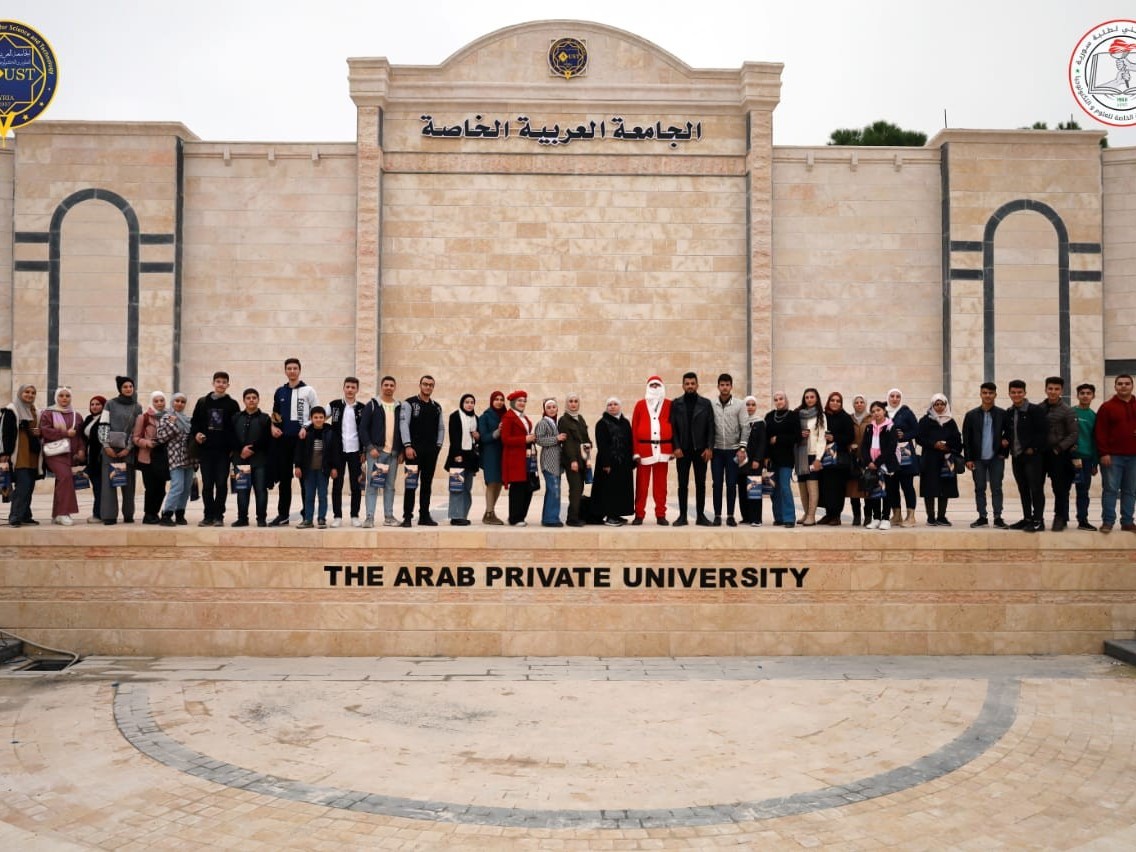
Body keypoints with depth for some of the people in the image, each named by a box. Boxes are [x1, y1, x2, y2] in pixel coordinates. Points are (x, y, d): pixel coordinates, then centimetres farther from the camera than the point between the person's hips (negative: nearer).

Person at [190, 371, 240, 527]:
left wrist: (233, 447, -7)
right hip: (205, 449, 2)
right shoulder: (202, 402, 10)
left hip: (223, 450, -2)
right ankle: (209, 515, 11)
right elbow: (194, 422, 14)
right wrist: (196, 434, -6)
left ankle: (218, 516, 6)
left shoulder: (232, 404, 4)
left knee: (221, 484, 0)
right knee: (207, 484, 4)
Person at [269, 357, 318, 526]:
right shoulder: (279, 392, 13)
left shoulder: (308, 391, 2)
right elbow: (275, 413, 20)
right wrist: (273, 426, 3)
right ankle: (283, 514, 15)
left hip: (302, 438, -4)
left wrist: (306, 427, -12)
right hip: (283, 439, 4)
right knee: (283, 478, 8)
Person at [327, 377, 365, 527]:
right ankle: (337, 516, 9)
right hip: (338, 451, 0)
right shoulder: (334, 405, 4)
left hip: (355, 451, 0)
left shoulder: (362, 408, 4)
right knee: (337, 484, 3)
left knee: (356, 485, 3)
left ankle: (355, 516, 11)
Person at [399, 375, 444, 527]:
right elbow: (404, 424, -8)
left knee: (427, 484, 7)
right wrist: (407, 446, -15)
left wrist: (438, 445, 5)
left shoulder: (437, 407, 14)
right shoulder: (410, 403, -1)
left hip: (431, 451, 5)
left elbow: (441, 428, 17)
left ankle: (424, 516, 13)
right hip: (414, 450, -5)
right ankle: (407, 517, 0)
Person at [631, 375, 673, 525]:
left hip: (662, 449, 1)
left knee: (660, 483, 5)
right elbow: (634, 428, 4)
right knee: (642, 483, 1)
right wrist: (635, 451, -2)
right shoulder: (640, 404, 6)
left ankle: (661, 515, 10)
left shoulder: (669, 405, 8)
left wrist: (673, 448, 5)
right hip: (644, 448, -1)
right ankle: (639, 514, 7)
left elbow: (673, 426, 10)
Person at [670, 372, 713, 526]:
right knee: (683, 484, 3)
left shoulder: (705, 403, 5)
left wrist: (709, 448, -7)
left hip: (700, 449, 0)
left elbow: (711, 427, 2)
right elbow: (672, 427, 1)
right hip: (682, 450, 0)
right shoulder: (676, 403, 4)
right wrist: (676, 447, -8)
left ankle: (700, 515, 10)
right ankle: (682, 516, 8)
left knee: (701, 484, 4)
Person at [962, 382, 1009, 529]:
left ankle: (998, 518, 7)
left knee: (996, 488, 3)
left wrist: (1004, 452, -6)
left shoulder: (1002, 414, 1)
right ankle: (982, 517, 11)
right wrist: (968, 459, -4)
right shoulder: (971, 415, 2)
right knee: (979, 489, 5)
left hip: (996, 458, -1)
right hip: (978, 459, 1)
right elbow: (966, 438, 2)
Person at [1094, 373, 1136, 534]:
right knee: (1110, 489, -3)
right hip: (1113, 456, -3)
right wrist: (1103, 453, -11)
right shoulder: (1107, 407, 1)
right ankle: (1107, 521, 2)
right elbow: (1100, 432, -4)